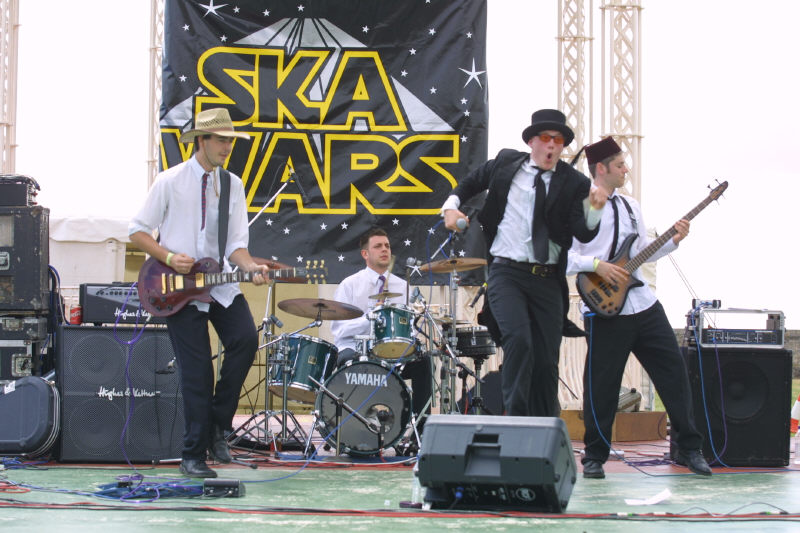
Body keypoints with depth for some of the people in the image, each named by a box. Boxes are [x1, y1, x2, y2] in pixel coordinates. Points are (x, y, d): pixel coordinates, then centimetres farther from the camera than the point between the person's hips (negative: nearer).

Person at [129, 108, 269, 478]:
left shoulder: (233, 186, 7)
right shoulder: (171, 181, -4)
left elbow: (235, 245, 3)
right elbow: (137, 231, -1)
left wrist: (251, 267, -17)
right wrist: (169, 258, -15)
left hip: (220, 283, 4)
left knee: (246, 339, -18)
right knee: (196, 371, -5)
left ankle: (218, 424, 2)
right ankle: (193, 455, 7)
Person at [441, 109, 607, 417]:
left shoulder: (573, 183, 0)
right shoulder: (505, 164, 3)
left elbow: (584, 234, -10)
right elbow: (471, 183, 22)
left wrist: (594, 209, -29)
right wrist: (452, 206, 3)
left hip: (548, 279, 2)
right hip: (506, 273, -2)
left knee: (547, 361, 5)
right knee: (518, 340, -24)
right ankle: (515, 420, -16)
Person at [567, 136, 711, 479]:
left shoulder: (630, 206, 17)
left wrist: (672, 241, 7)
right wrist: (597, 265, -20)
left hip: (644, 305, 7)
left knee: (674, 372, 5)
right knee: (602, 385, -2)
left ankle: (689, 448, 14)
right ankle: (594, 457, 11)